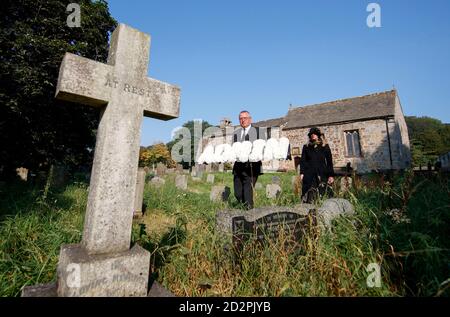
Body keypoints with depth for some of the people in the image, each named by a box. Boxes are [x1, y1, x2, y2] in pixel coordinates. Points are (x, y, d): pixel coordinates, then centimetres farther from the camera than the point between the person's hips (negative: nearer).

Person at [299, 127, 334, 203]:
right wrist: (302, 173, -2)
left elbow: (329, 162, 9)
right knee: (308, 196, -10)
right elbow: (302, 161, 9)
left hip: (321, 174, 1)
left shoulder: (325, 147, 12)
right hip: (309, 174, 0)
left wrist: (331, 175, 2)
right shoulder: (306, 147, 14)